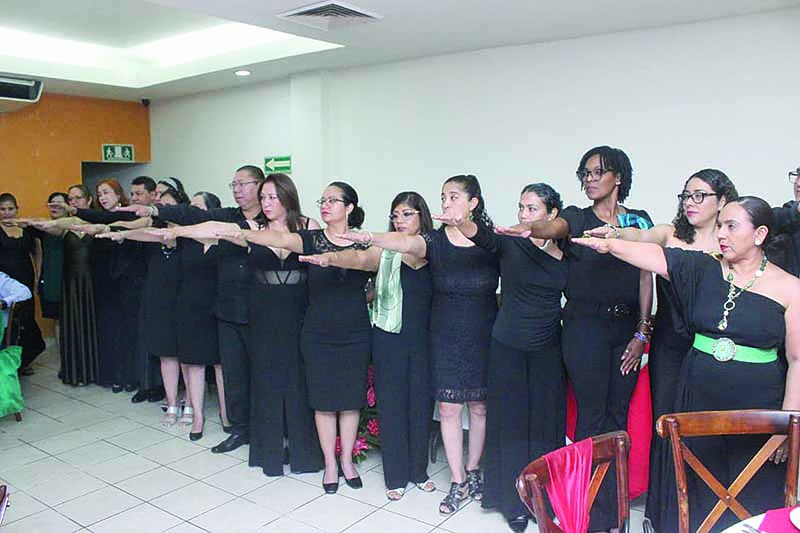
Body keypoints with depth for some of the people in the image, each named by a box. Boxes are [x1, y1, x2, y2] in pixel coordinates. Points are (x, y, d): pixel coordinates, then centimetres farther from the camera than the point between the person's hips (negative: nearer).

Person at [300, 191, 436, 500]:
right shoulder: (385, 251, -1)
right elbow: (360, 259, -20)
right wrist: (330, 258, -39)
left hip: (424, 340, 1)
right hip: (390, 338, -1)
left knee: (421, 403, 9)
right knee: (391, 404, 5)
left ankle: (418, 470, 29)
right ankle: (396, 475, 22)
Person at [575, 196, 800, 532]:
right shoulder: (703, 269, 1)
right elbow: (655, 256, -14)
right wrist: (610, 245, -29)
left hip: (758, 406, -2)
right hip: (698, 400, 2)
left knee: (752, 498, 10)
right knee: (696, 491, 13)